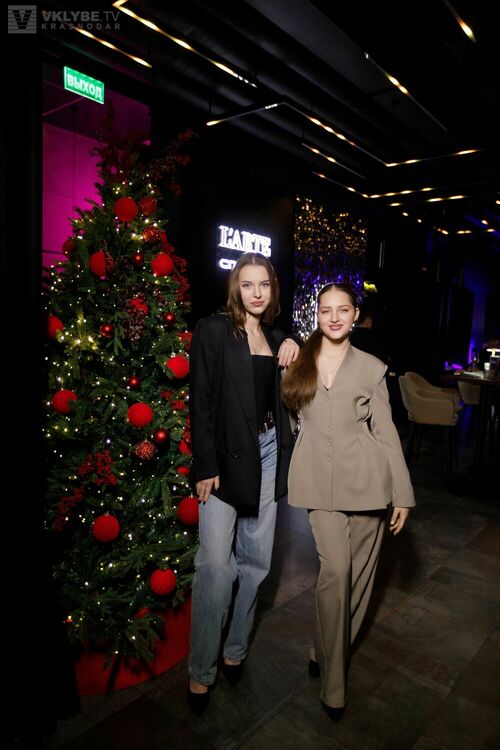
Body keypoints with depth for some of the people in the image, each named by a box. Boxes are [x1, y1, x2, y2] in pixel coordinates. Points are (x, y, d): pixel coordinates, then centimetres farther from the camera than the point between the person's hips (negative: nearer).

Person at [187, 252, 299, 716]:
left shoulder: (275, 338, 12)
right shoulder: (213, 330, -5)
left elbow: (285, 396, 21)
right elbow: (200, 402, -10)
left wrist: (293, 347, 4)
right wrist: (205, 467, -14)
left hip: (267, 455, 6)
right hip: (226, 456, -5)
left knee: (256, 559, 12)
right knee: (215, 564, -6)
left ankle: (235, 649, 32)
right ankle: (201, 672, 14)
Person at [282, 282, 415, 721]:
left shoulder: (372, 368, 5)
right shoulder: (299, 360, 7)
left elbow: (385, 430, 5)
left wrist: (402, 493, 3)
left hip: (366, 477, 1)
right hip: (320, 479, 0)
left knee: (358, 572, 9)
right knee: (336, 570, -9)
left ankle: (328, 650, 34)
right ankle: (333, 680, 11)